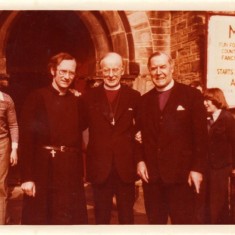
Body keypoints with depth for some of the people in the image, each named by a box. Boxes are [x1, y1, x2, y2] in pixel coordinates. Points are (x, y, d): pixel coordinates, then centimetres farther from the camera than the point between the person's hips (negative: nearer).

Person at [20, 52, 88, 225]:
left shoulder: (76, 102, 9)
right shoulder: (37, 98, -3)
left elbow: (78, 138, 10)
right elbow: (26, 139, -8)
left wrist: (80, 173, 4)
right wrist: (27, 177, -14)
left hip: (71, 171, 3)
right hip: (43, 170, -3)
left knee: (70, 219, 8)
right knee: (39, 220, 7)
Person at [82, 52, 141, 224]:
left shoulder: (134, 96, 3)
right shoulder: (89, 97, 3)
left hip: (126, 167, 0)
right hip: (100, 167, 0)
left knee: (127, 216, 11)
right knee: (101, 216, 13)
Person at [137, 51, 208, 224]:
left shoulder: (192, 95, -2)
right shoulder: (144, 100, 11)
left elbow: (201, 135, -5)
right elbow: (140, 134, 13)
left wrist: (197, 168, -9)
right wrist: (140, 161, 1)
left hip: (181, 174, -3)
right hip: (151, 174, 4)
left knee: (183, 222, 5)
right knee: (155, 222, 12)